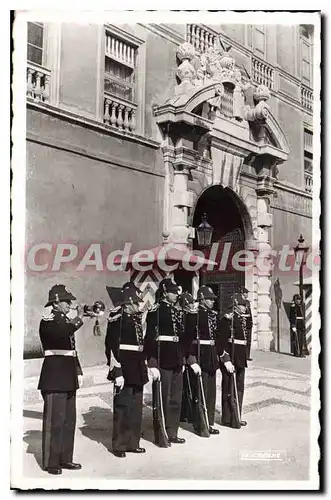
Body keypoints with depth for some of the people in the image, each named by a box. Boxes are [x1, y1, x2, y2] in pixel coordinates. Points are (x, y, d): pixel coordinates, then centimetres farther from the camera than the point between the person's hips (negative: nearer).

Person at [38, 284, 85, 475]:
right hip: (54, 378, -8)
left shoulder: (67, 321, 15)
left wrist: (78, 371, 13)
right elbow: (60, 334, -33)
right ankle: (51, 462, 7)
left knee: (69, 420, 12)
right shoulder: (48, 322, -10)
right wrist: (79, 318, -30)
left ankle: (65, 458, 22)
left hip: (69, 378, 8)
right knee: (54, 421, -3)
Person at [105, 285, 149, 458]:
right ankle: (119, 446, 13)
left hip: (137, 371, 8)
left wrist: (144, 367, 16)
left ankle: (133, 442, 25)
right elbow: (112, 347, -17)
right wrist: (117, 373, -20)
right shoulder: (117, 319, -12)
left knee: (136, 409, 14)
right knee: (122, 408, 1)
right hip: (124, 371, -8)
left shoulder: (136, 319, 13)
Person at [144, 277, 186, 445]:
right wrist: (152, 361, -20)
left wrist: (183, 358, 15)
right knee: (163, 399, 2)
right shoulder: (155, 311, -10)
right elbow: (150, 337, -15)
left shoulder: (178, 310, 13)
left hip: (177, 361, 7)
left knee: (176, 399, 13)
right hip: (163, 361, -7)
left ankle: (172, 433, 25)